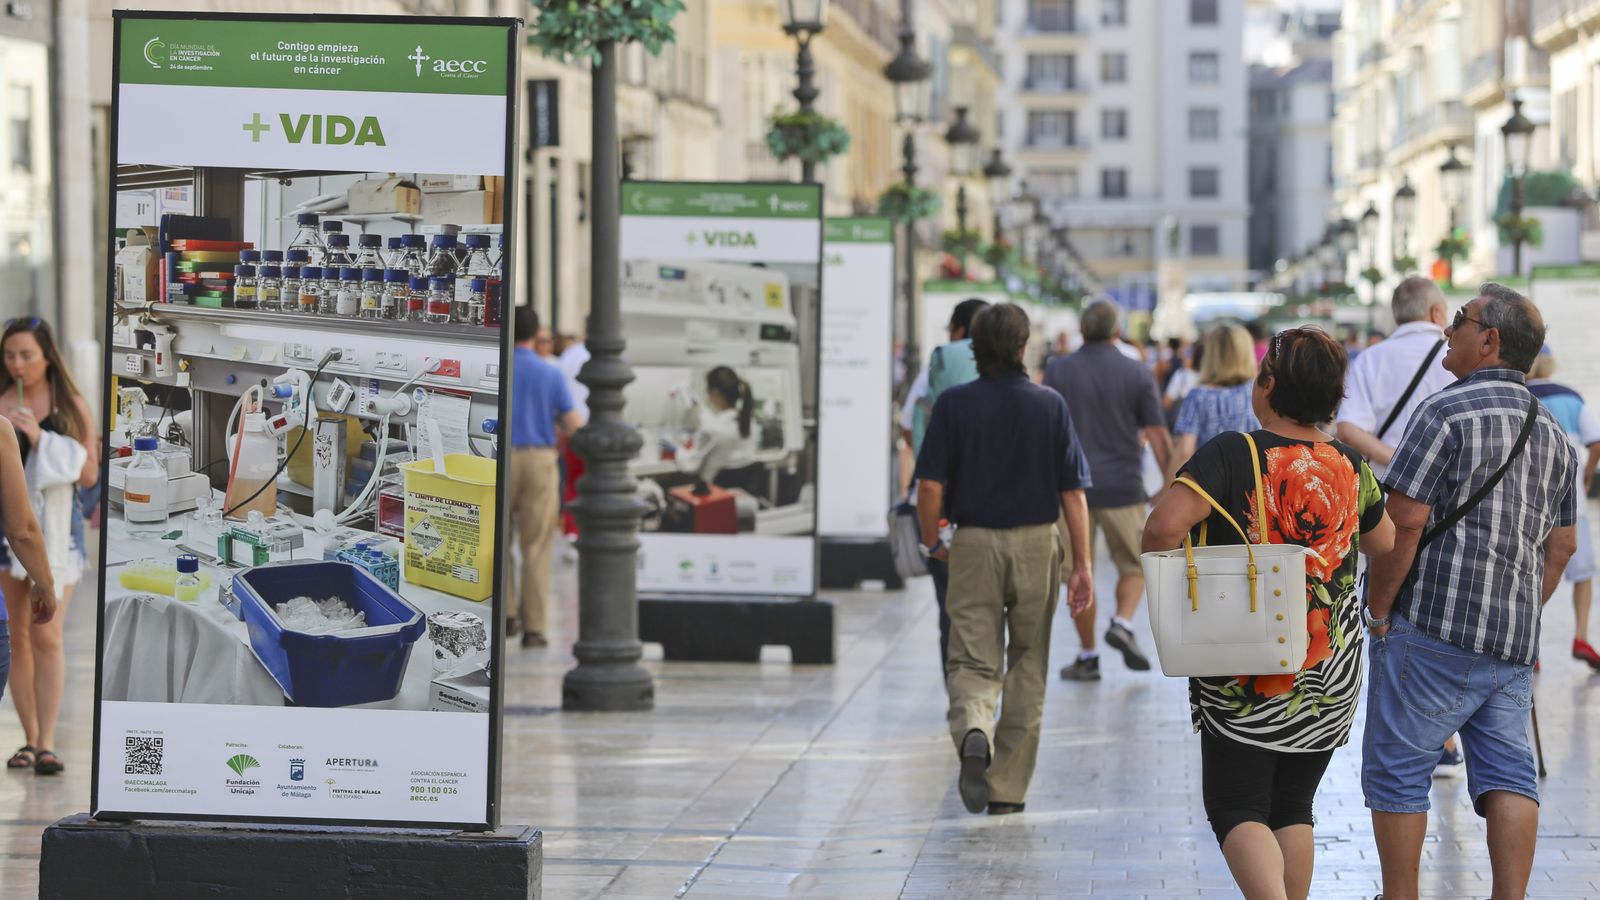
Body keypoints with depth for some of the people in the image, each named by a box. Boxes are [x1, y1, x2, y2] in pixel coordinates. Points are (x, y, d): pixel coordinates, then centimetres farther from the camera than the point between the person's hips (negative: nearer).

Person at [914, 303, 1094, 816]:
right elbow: (1073, 493, -4)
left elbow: (930, 486, -7)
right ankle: (1008, 788, 16)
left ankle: (973, 733, -28)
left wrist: (932, 542, 10)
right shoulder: (1049, 406, -3)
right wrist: (1082, 565, 0)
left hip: (974, 544, -1)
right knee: (1027, 668, 12)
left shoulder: (954, 405, -4)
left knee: (972, 662, 5)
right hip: (1036, 544, 1)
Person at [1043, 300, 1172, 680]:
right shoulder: (1137, 374, -1)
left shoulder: (1057, 373, 1)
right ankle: (1123, 623, -9)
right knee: (1134, 565, 15)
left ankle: (1088, 656, 9)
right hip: (1123, 488, -1)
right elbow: (1157, 436, -2)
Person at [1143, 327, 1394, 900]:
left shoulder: (1231, 454, -13)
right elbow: (1390, 551, 18)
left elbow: (1163, 528, -24)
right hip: (1330, 674, 5)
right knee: (1293, 808, 16)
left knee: (1237, 809, -2)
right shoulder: (1351, 469, 3)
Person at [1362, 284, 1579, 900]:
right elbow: (1560, 546, 18)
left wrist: (1379, 609, -7)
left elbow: (1405, 521, -16)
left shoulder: (1448, 411, -10)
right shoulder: (1553, 433, 14)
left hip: (1435, 625, -7)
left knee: (1397, 769, 3)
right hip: (1515, 641, 7)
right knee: (1507, 772, 6)